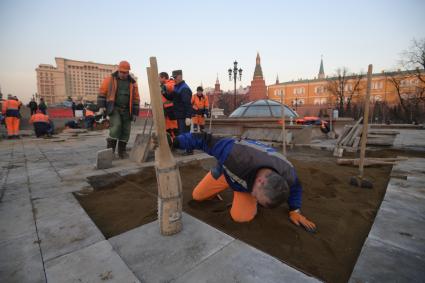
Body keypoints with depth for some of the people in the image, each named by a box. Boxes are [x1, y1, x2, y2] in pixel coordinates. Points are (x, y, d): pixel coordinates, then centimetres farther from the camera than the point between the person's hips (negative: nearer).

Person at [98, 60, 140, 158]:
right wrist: (101, 106, -5)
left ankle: (122, 151, 15)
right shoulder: (110, 79, 3)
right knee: (116, 126, -21)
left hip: (126, 110, 3)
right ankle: (110, 148, -9)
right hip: (114, 108, -3)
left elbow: (136, 99, 10)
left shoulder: (132, 83, 8)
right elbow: (102, 92, 5)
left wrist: (135, 113, 5)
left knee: (125, 130, 2)